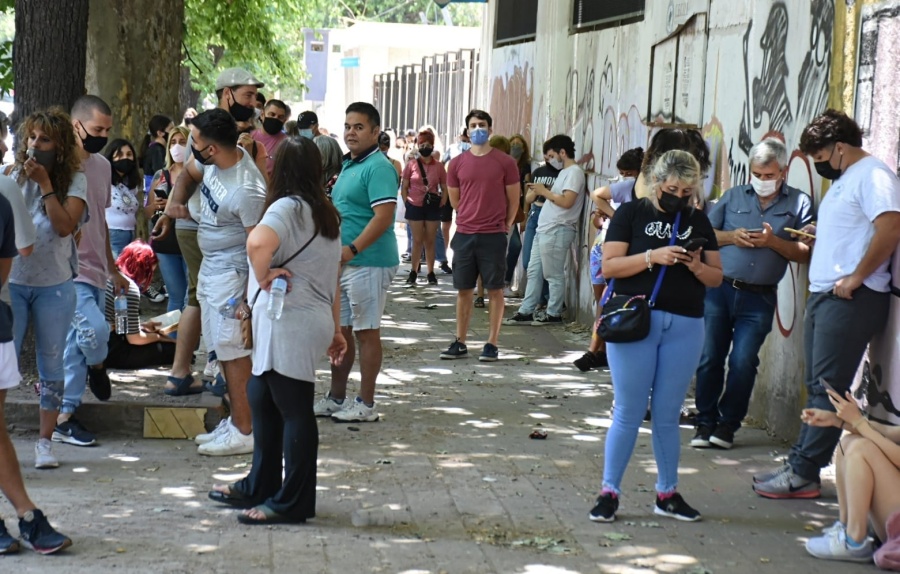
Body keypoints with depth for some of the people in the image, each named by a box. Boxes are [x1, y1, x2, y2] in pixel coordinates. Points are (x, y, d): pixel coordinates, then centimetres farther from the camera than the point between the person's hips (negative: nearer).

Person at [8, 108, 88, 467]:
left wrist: (45, 182, -17)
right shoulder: (13, 176, 1)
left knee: (51, 364, 6)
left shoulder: (74, 180, -3)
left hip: (55, 285, -1)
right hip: (12, 281, 1)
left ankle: (45, 441, 17)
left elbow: (66, 226, -16)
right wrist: (19, 179, -13)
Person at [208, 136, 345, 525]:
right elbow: (333, 281, 21)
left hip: (289, 325, -9)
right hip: (313, 321, 9)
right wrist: (335, 330, 25)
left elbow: (258, 243, -35)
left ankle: (293, 503, 3)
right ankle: (259, 486, 28)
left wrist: (264, 277, -17)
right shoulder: (326, 214, 16)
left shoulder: (288, 207, -13)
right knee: (262, 399, 18)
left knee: (294, 411, -3)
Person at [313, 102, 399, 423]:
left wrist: (352, 249, -27)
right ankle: (336, 398, 24)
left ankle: (366, 404, 6)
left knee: (366, 333, -2)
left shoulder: (378, 168, -14)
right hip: (342, 263, 10)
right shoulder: (348, 165, 16)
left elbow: (384, 216, -24)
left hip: (368, 262, -10)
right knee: (339, 330, 14)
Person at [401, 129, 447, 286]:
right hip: (415, 206, -1)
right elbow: (404, 187, 2)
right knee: (417, 240, 3)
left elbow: (444, 188, 6)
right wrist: (407, 205, -4)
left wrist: (441, 205, -2)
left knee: (430, 240, 6)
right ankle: (413, 271, 11)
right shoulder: (411, 164, -1)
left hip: (432, 207, 1)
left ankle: (431, 272, 11)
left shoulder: (438, 166, 1)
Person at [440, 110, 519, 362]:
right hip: (464, 235, 3)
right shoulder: (458, 163, 5)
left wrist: (502, 227, 8)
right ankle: (460, 342, 15)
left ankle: (492, 344, 8)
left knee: (495, 289, 2)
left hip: (493, 236, -3)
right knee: (464, 290, 8)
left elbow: (513, 200, 4)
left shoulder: (505, 162, -2)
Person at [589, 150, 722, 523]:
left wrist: (698, 268, -10)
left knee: (667, 416, 9)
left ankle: (667, 493, 18)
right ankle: (609, 492, 6)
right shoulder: (632, 214, 2)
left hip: (685, 327, 3)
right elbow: (609, 266, -7)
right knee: (628, 413, -1)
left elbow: (717, 277, 11)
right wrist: (653, 257, -19)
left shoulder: (698, 221, 12)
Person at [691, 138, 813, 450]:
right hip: (719, 289, 2)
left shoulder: (799, 203, 3)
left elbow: (805, 252, -3)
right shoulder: (733, 196, 11)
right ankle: (706, 422, 13)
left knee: (743, 362, -4)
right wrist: (730, 237, -8)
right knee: (710, 357, 2)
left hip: (759, 298, -2)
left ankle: (728, 423, 11)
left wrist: (773, 241, -16)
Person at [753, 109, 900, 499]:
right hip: (823, 293, 10)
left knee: (828, 389, -7)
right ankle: (800, 464, 15)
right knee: (817, 387, 11)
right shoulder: (842, 181, 21)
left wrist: (856, 277, -22)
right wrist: (818, 237, 13)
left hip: (850, 299, -10)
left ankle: (803, 475, -6)